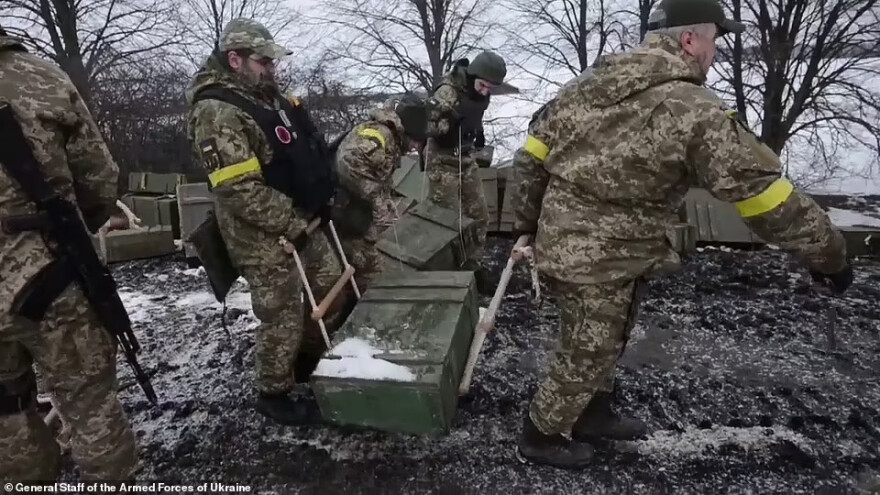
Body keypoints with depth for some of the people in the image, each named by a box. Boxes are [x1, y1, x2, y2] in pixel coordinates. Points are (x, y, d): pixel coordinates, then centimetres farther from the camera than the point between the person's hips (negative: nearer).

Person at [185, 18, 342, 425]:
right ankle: (274, 394, 25)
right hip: (265, 237, -9)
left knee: (334, 290, 21)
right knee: (282, 319, 2)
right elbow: (241, 190, -26)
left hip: (302, 224, 10)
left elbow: (304, 152, 18)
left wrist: (322, 201, 11)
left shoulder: (268, 95, 10)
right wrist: (292, 225, -21)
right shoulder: (217, 113, -19)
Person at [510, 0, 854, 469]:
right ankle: (541, 437, 34)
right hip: (599, 260, -8)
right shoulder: (696, 112, -17)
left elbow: (531, 155, 6)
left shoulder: (592, 83, 4)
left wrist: (528, 221, 16)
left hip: (561, 241, 8)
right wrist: (829, 254, 2)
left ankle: (590, 415, 48)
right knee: (586, 356, 13)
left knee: (592, 346, 26)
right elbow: (765, 193, -12)